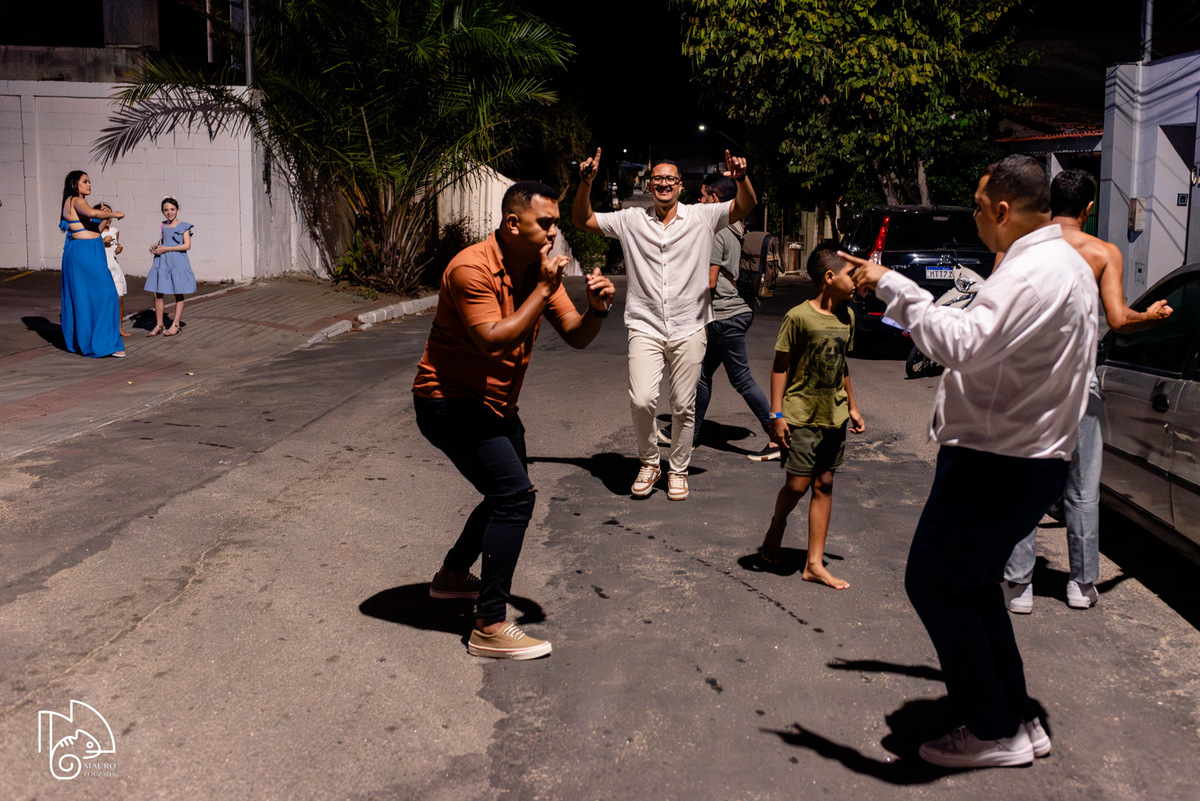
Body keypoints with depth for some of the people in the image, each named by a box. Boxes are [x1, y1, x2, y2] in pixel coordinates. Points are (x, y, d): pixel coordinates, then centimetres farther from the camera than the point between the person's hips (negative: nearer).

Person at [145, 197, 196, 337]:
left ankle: (175, 324, 8)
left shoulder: (183, 226, -1)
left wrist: (165, 249, -12)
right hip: (162, 262, 5)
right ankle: (159, 325, 8)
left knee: (178, 293, 2)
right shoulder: (163, 226, 14)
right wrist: (156, 245, 7)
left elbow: (187, 245, -11)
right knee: (157, 294, 0)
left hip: (177, 262, -5)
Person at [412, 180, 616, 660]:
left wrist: (596, 310, -22)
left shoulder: (539, 269, 2)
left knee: (509, 493, 22)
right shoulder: (472, 269, -22)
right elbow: (494, 340, -31)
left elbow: (575, 337, -1)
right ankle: (490, 628, -14)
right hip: (450, 401, -9)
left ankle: (453, 575, 43)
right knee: (514, 494, -19)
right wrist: (543, 291, -28)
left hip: (494, 405, 10)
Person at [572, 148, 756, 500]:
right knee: (642, 400, -15)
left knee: (684, 406, 6)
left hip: (689, 330, 0)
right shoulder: (631, 220, 7)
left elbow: (745, 206, -6)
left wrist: (742, 178, -27)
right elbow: (582, 220, 9)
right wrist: (586, 183, -8)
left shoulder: (702, 216, 4)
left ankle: (678, 470, 26)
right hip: (645, 328, 0)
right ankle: (648, 462, 11)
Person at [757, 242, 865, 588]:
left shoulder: (847, 316, 7)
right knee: (797, 485, -4)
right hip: (801, 416, -6)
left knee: (824, 485, 7)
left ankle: (815, 563, 13)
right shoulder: (799, 317, -13)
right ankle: (775, 532, 28)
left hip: (834, 416, 6)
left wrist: (852, 407, 19)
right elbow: (780, 366, -9)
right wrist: (777, 414, -12)